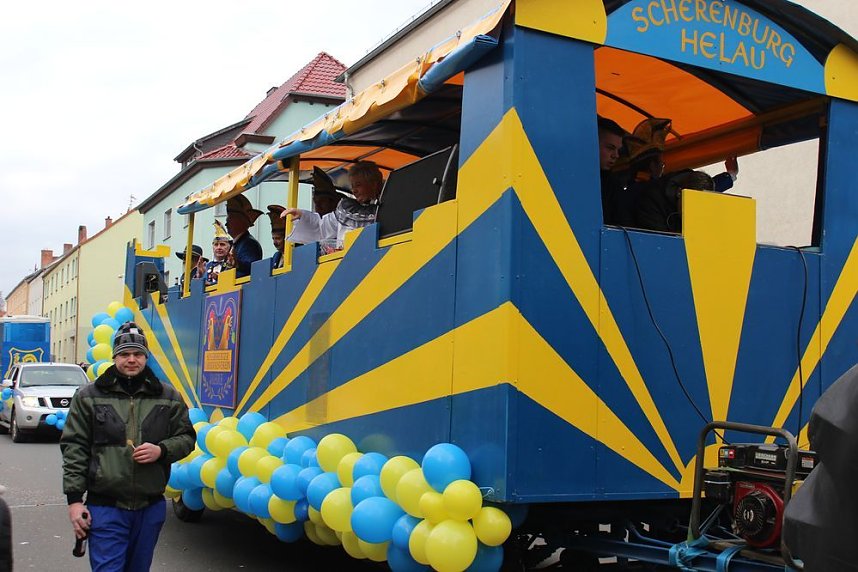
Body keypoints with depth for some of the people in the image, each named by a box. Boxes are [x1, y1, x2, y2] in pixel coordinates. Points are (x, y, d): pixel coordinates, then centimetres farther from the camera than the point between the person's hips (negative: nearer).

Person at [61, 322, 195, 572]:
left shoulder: (168, 397, 5)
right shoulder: (89, 396, 1)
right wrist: (74, 499, -6)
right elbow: (74, 448, 0)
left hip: (151, 507, 3)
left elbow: (186, 438, 11)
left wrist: (161, 450, -11)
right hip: (105, 507, -2)